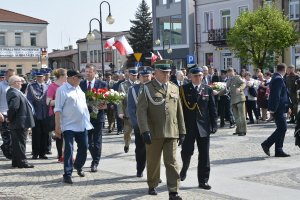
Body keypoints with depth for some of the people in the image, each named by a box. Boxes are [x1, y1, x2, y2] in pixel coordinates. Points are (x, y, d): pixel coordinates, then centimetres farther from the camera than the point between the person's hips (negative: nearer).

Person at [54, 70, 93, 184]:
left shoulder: (78, 88, 13)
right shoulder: (62, 90, -9)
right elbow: (58, 109, -12)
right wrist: (57, 126, -17)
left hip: (82, 124, 7)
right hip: (69, 126, -7)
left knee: (83, 147, 14)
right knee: (69, 150, -7)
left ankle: (78, 166, 37)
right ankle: (67, 174, -1)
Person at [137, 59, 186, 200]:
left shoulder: (174, 88, 12)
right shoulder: (147, 88, -2)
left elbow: (179, 112, 13)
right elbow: (141, 111, -9)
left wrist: (182, 132, 10)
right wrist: (145, 130, -18)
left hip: (171, 133, 2)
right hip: (154, 133, -2)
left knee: (172, 162, -2)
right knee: (153, 162, 11)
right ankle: (152, 186, 29)